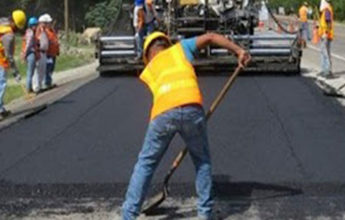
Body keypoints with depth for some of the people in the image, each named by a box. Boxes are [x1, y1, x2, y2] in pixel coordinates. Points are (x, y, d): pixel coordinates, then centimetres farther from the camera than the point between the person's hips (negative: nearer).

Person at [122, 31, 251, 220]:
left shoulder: (148, 71, 32)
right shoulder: (180, 48, 29)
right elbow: (211, 37, 19)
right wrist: (239, 51, 19)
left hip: (163, 113, 1)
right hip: (191, 108, -1)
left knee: (145, 163, 17)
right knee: (202, 160, 21)